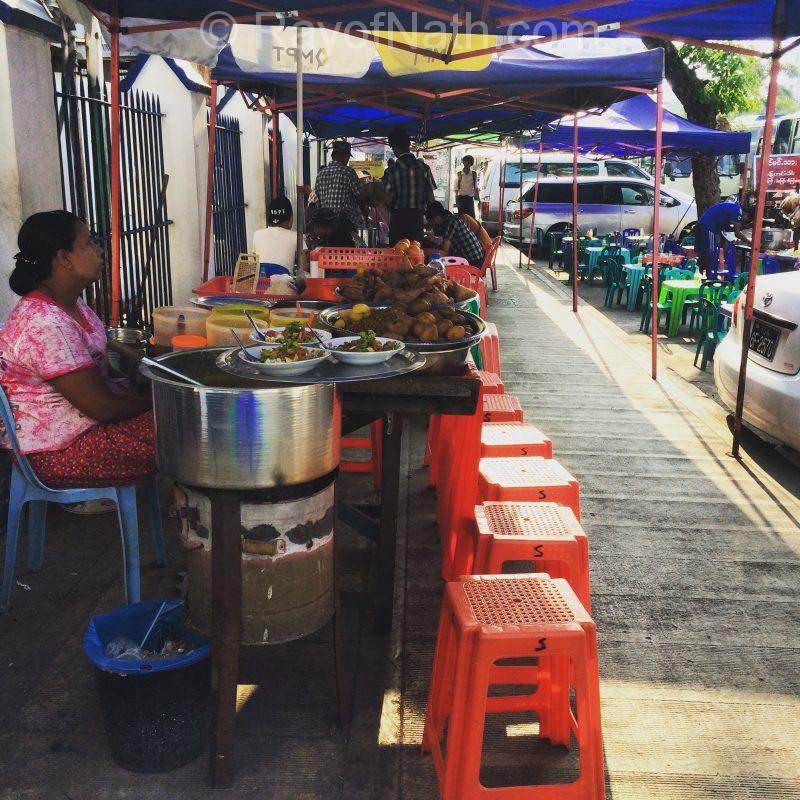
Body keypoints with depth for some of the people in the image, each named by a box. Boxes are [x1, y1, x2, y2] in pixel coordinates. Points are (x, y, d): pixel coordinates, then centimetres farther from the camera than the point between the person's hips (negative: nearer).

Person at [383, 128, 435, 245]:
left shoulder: (394, 168, -8)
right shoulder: (423, 167, 3)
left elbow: (389, 199, -10)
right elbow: (431, 198, 3)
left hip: (399, 218, -4)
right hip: (417, 218, 4)